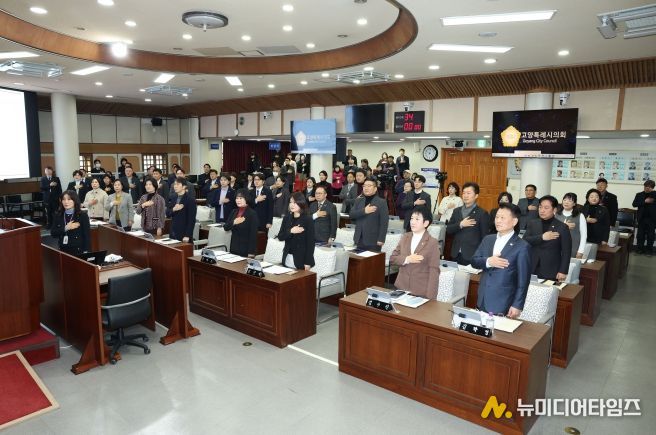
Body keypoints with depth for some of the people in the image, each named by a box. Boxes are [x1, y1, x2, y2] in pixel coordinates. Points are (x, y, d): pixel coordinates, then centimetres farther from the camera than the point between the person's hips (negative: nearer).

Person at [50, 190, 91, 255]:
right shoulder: (58, 215, 6)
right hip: (63, 250, 3)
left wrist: (86, 252, -15)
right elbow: (53, 233, 2)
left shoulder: (83, 215, -6)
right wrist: (66, 228, -15)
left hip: (78, 250, -3)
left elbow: (87, 235, -8)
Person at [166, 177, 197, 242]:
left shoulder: (190, 200, -11)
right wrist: (173, 209, -13)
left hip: (184, 235, -6)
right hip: (173, 234, 6)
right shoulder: (173, 198, 10)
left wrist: (187, 236, -18)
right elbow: (167, 214, 8)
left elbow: (191, 220, -13)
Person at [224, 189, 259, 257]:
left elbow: (253, 234, -13)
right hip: (233, 248, 6)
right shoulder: (234, 211, 9)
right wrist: (233, 222, -14)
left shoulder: (252, 213, -10)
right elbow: (225, 227, 7)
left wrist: (251, 253, -16)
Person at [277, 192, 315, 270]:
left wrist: (308, 262, -13)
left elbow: (310, 242, -10)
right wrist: (290, 231, -15)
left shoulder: (308, 219, -8)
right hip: (287, 258, 4)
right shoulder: (287, 218, 6)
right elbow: (280, 237, 4)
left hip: (301, 259, -4)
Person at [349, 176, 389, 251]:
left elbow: (384, 222, -8)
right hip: (359, 240, 4)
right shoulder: (358, 201, 13)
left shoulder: (382, 202, -3)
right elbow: (351, 215, 1)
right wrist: (364, 211, -14)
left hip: (373, 241, -4)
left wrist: (381, 239, -14)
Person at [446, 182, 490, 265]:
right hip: (456, 254, 5)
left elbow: (484, 237, -5)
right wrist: (460, 225, -12)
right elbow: (448, 230, 5)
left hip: (472, 255, -5)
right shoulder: (457, 211, 11)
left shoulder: (482, 213, -5)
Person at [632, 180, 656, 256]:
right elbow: (634, 204, -2)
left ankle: (649, 250, 13)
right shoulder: (639, 194, 5)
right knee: (640, 235, 6)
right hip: (642, 218, 1)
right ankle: (640, 249, 16)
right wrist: (645, 201, -13)